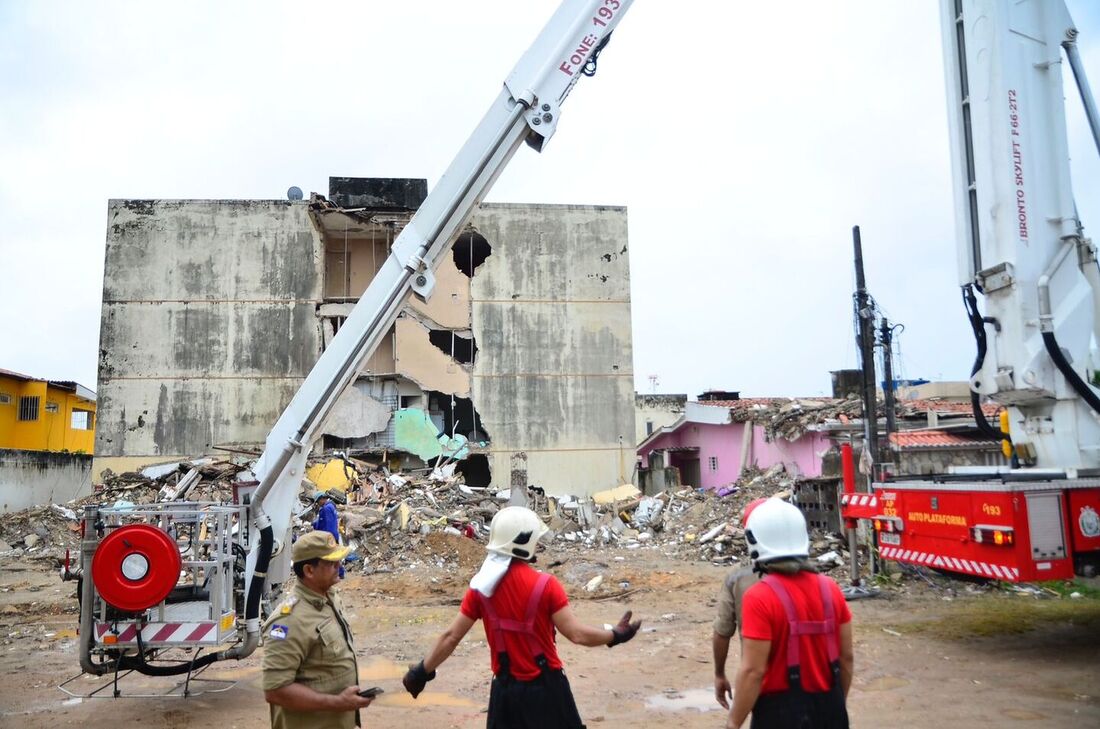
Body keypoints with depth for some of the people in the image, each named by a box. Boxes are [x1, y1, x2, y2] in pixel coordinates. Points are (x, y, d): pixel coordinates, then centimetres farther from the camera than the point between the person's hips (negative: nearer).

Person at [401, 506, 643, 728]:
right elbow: (576, 634, -17)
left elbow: (452, 636, -2)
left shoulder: (481, 585, -5)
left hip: (505, 689, 4)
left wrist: (423, 671, 11)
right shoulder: (544, 585, -17)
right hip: (545, 687, -3)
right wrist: (615, 636, -1)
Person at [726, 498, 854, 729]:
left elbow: (753, 670, -20)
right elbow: (846, 658, 5)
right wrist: (836, 703, 19)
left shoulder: (760, 598, -20)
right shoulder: (830, 589, -2)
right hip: (828, 708, 6)